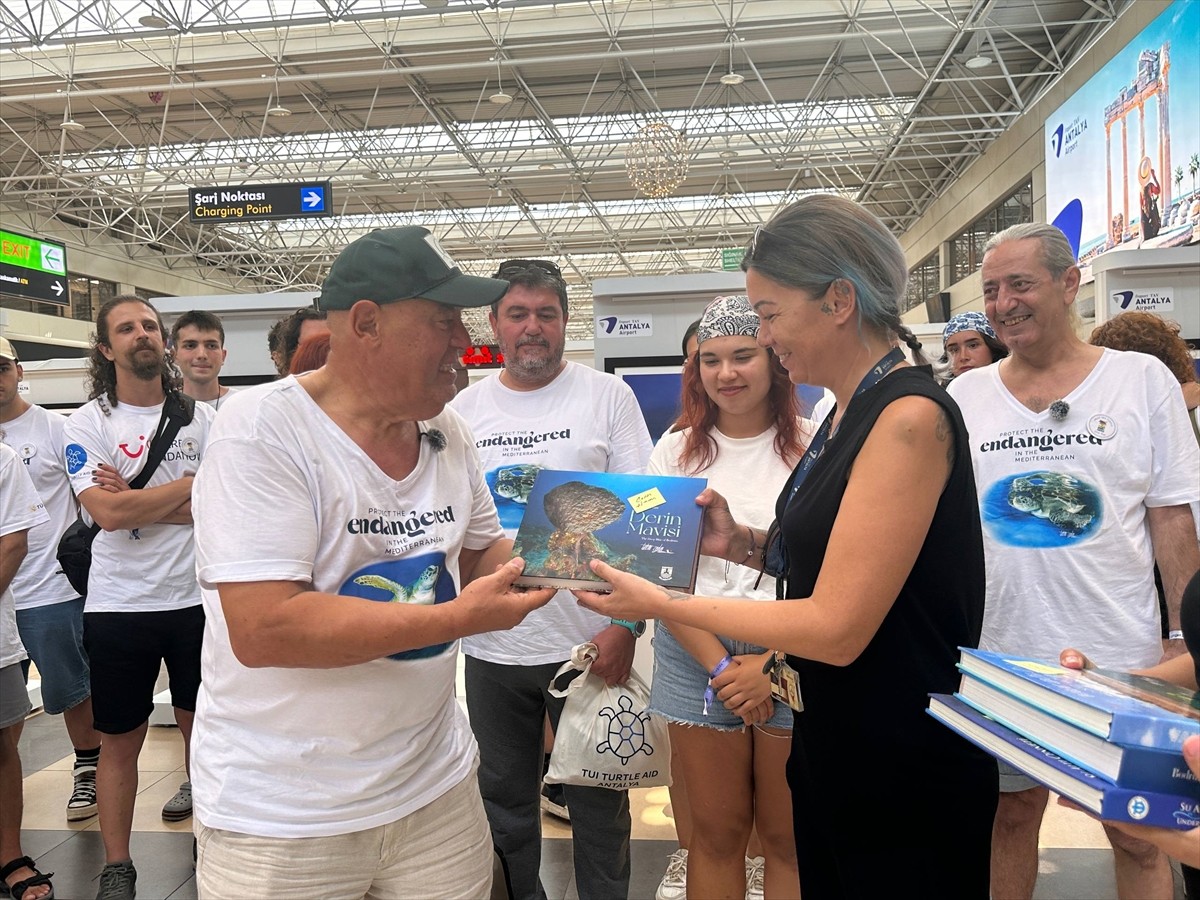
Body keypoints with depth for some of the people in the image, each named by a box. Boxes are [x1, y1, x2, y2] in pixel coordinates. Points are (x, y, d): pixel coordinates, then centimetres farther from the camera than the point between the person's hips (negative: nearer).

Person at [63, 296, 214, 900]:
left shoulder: (201, 418, 2)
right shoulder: (86, 424, -3)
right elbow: (107, 512, -17)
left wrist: (135, 501, -15)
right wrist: (189, 484, -10)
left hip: (196, 599, 2)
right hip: (118, 606, -1)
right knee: (121, 741, 10)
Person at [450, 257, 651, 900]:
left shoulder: (607, 396, -3)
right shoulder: (463, 409, 6)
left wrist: (625, 624, -13)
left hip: (588, 644, -3)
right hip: (490, 647, 3)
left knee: (598, 803, 12)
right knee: (504, 801, 19)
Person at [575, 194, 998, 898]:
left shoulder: (909, 417, -24)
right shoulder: (847, 414, 5)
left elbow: (837, 627, -26)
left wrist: (663, 606, -19)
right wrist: (741, 543, -6)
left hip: (904, 770, -8)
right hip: (832, 742, 9)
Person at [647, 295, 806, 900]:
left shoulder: (813, 447, -3)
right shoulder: (676, 453, 4)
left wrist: (773, 666, -12)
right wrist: (721, 666, -7)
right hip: (700, 657, 2)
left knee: (788, 837, 10)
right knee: (715, 832, 12)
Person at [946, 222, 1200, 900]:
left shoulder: (1143, 380, -1)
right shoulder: (965, 396, 3)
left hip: (1120, 658, -1)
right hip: (1000, 654, 2)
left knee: (1138, 833, 11)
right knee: (1012, 814, 15)